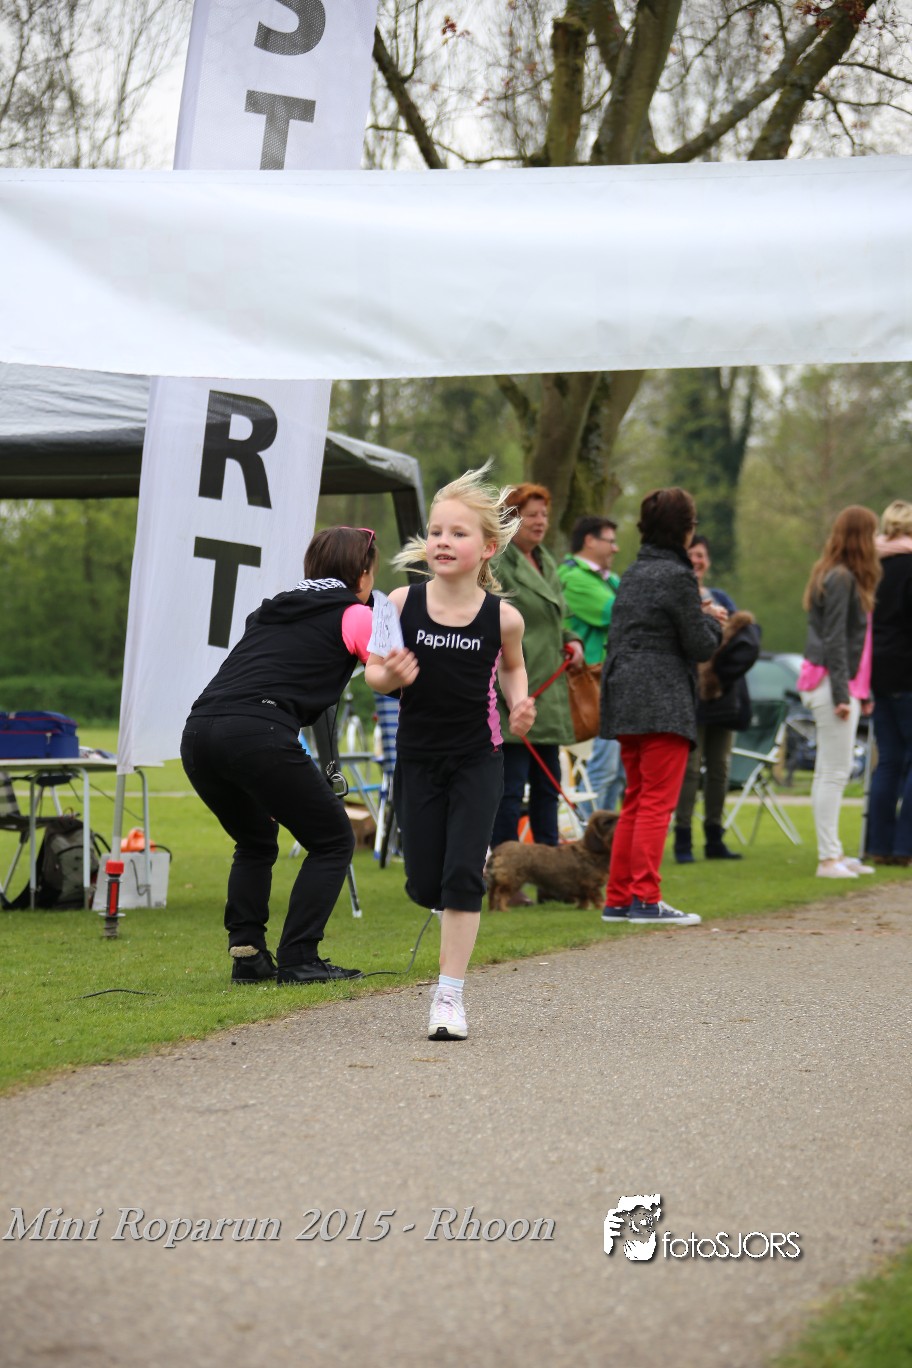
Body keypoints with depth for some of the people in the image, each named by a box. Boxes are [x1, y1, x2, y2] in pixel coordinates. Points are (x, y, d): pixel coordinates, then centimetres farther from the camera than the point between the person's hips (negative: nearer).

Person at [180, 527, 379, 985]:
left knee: (255, 842, 28)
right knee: (332, 840, 10)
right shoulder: (353, 615, 13)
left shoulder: (271, 610, 31)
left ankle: (246, 952, 15)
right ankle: (298, 959, 2)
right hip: (259, 733, -7)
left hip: (198, 731, 7)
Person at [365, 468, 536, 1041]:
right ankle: (478, 860, 44)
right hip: (418, 757, 2)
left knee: (461, 876, -10)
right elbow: (374, 668, 1)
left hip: (478, 761, -2)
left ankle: (451, 995, 0)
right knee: (425, 886, 7)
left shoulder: (502, 617, -11)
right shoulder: (403, 604, -10)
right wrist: (390, 676, -22)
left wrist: (520, 703, -8)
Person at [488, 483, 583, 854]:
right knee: (510, 787, -6)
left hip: (548, 694, 9)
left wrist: (571, 641, 9)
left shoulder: (546, 563, 18)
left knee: (547, 786, 11)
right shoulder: (494, 563, -9)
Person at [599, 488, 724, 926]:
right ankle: (646, 898, -7)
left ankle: (618, 899, 16)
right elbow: (700, 646, -11)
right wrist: (711, 620, 11)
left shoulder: (632, 574, 14)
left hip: (623, 698, 9)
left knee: (635, 801, 14)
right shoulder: (677, 576, -11)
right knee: (657, 801, -6)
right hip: (663, 701, -8)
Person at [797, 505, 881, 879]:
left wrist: (860, 692, 17)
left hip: (838, 683, 10)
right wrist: (842, 694, -19)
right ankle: (829, 858, -8)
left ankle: (833, 853, 17)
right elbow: (834, 640, -17)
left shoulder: (838, 576, 16)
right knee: (835, 772, -9)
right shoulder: (841, 579, -13)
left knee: (829, 772, 12)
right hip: (832, 683, -10)